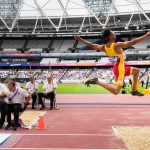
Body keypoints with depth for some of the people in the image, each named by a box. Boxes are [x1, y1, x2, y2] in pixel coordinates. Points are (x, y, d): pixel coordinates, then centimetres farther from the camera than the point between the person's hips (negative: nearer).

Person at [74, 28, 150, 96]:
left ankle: (134, 91, 26)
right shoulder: (117, 45, -21)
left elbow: (91, 45, 10)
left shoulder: (104, 47, 0)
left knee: (136, 71, 25)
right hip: (119, 69, -9)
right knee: (115, 91, -16)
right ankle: (97, 81, -19)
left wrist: (80, 39, 23)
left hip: (118, 68, 9)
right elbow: (132, 42, -25)